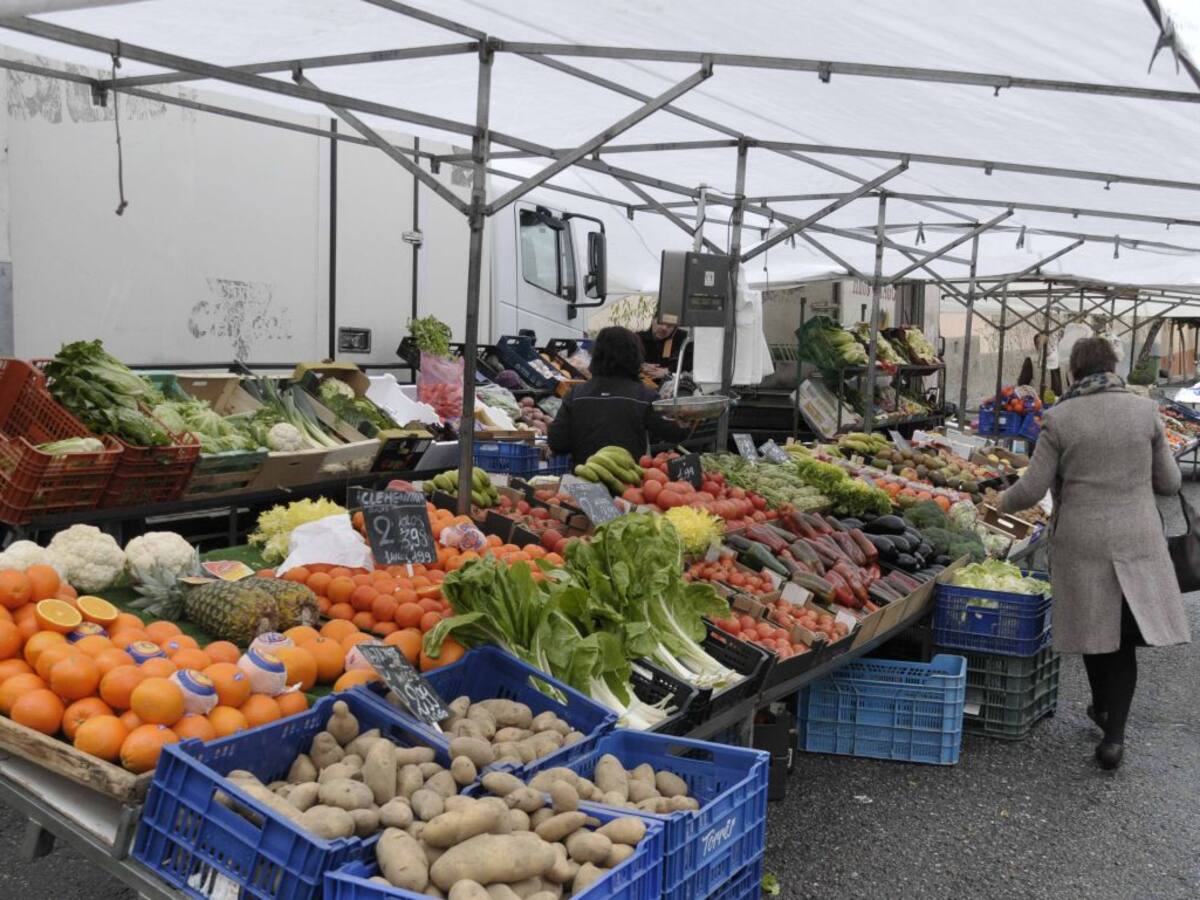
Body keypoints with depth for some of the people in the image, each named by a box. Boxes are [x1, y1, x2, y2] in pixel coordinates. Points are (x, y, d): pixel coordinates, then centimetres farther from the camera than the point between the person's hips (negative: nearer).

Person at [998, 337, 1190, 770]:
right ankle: (1113, 734, 2)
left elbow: (1033, 488, -6)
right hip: (1138, 540, 1)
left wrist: (1001, 503, 13)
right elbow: (1169, 482, 5)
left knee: (1094, 630, 15)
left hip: (1082, 542, -1)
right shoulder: (1145, 410, -1)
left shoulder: (1059, 418, -7)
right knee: (1125, 637, 7)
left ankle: (1104, 709, 36)